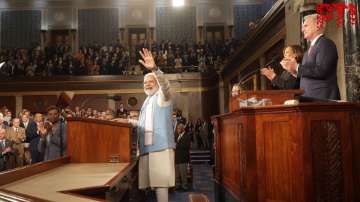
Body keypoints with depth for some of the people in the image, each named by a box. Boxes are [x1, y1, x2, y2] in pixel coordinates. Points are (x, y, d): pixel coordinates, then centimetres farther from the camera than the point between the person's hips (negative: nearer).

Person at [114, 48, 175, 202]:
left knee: (160, 182, -9)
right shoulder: (147, 101, 23)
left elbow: (165, 85, -24)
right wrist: (128, 121, 24)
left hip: (160, 146, -8)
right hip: (148, 147, 8)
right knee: (156, 181, 9)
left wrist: (154, 69, -40)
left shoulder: (162, 97, 0)